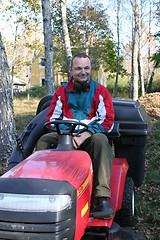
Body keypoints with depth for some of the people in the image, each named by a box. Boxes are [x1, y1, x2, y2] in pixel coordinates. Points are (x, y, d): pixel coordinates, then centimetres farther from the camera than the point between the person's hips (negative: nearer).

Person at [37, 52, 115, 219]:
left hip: (90, 137, -2)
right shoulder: (62, 92, 12)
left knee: (100, 140, -35)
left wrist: (84, 135, -16)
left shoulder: (100, 91, 6)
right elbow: (52, 118, 9)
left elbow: (108, 121, -2)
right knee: (43, 141, -23)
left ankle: (104, 198, -41)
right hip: (64, 136, 3)